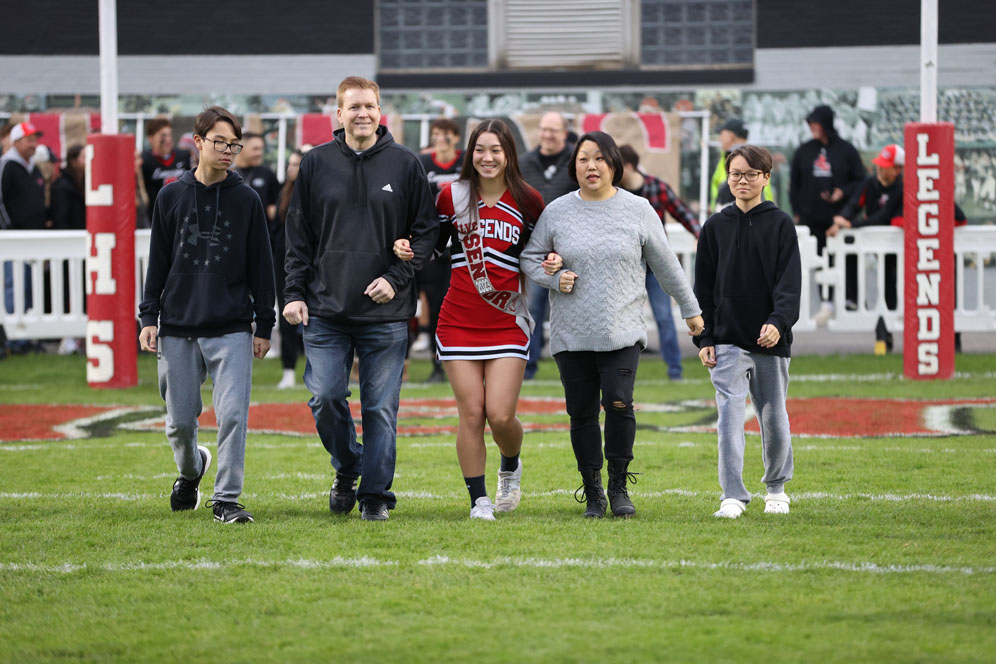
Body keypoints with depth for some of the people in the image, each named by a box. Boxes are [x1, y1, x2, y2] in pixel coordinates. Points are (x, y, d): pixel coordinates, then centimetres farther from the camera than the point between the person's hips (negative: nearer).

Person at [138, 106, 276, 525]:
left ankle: (226, 497, -2)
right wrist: (149, 317, 3)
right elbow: (158, 262, 10)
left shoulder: (246, 200, 3)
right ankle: (190, 469, 36)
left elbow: (261, 265, 6)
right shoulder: (172, 197, 7)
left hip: (232, 329, -1)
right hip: (177, 328, 1)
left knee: (233, 413, -12)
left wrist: (264, 325, 3)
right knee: (180, 420, 6)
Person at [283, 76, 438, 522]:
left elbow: (426, 230, 5)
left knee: (380, 407, 0)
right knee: (326, 398, -5)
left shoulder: (405, 164, 3)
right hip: (326, 310, 1)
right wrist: (294, 293, 1)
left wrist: (396, 277, -7)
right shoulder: (316, 163, 6)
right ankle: (346, 470, 20)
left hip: (386, 314, -1)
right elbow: (299, 235, 10)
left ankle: (376, 493, 10)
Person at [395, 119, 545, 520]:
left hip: (507, 321, -1)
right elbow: (433, 243, 15)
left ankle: (511, 466, 25)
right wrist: (407, 248, -4)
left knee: (500, 414, -8)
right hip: (459, 321, 1)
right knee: (471, 414, -2)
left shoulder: (528, 201, 1)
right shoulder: (452, 196, 2)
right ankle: (479, 500, 11)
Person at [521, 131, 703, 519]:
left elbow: (666, 265, 11)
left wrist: (690, 310, 17)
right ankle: (592, 492, 16)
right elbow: (530, 258, 14)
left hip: (623, 331, -1)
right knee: (582, 413, 2)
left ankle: (619, 487, 0)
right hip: (571, 335, 1)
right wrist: (555, 278, -6)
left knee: (619, 404, -16)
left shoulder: (637, 210, 4)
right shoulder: (557, 212, 5)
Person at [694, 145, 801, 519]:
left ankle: (776, 488, 27)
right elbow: (703, 287, 9)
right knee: (730, 414, -12)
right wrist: (704, 338, 1)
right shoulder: (715, 227, 7)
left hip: (771, 339, 0)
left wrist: (778, 322, -22)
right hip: (728, 340, 0)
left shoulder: (780, 225, 2)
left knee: (773, 416, 8)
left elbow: (790, 281, -6)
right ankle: (733, 496, -12)